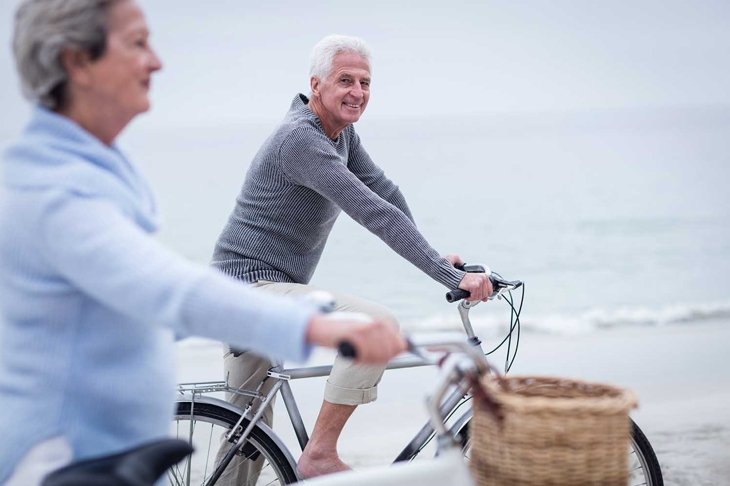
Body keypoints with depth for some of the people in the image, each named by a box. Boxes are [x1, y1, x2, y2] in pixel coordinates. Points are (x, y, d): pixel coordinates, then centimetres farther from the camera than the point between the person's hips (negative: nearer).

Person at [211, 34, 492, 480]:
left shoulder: (341, 132, 8)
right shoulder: (302, 139, -22)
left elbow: (385, 190, 9)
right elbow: (375, 213, -29)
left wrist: (437, 258, -2)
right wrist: (452, 277, -32)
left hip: (246, 291, 10)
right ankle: (320, 455, -18)